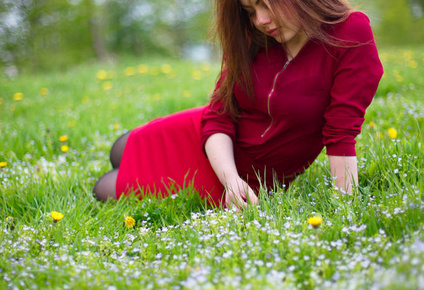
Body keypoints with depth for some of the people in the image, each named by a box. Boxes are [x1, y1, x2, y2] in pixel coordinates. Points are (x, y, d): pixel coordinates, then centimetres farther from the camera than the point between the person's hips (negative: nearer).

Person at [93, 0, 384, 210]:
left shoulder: (351, 33, -26)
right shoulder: (251, 40, -11)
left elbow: (342, 134, -28)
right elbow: (218, 117, -12)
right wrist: (230, 180, -28)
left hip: (255, 177, -4)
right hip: (217, 152, 4)